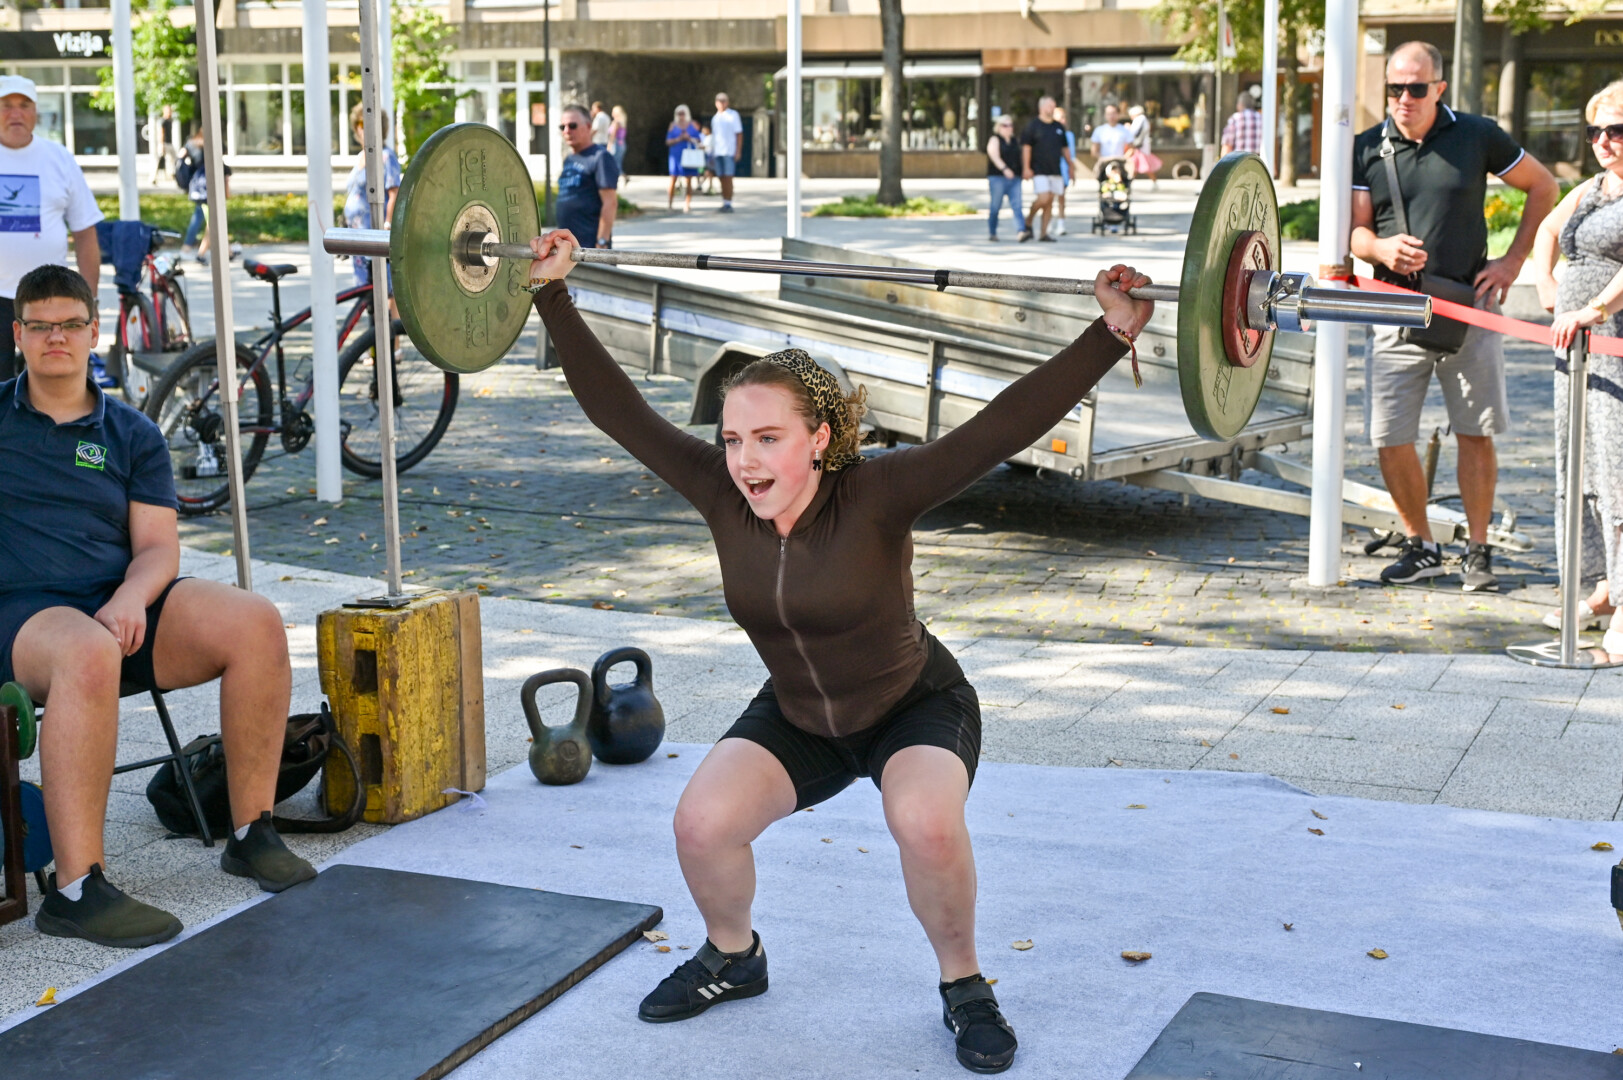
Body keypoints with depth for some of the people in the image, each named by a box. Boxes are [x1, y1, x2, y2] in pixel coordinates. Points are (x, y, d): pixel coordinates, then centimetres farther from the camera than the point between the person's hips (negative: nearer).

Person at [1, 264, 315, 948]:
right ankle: (75, 890, -40)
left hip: (120, 608, 3)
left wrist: (129, 601, -15)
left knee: (257, 623, -23)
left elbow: (159, 548, 5)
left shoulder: (132, 436, 17)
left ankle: (251, 834, -12)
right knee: (88, 653, -41)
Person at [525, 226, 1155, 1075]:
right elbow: (615, 408, -15)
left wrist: (1112, 334, -48)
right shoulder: (722, 497, -19)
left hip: (916, 706, -4)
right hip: (797, 720, 4)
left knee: (926, 823, -32)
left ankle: (963, 986, -4)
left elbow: (1004, 425, -39)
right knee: (701, 823, -17)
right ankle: (732, 958, 16)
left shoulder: (875, 497, -30)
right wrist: (552, 293, -14)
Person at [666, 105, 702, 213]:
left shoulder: (693, 125, 8)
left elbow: (698, 141, 9)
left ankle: (687, 204, -1)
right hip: (676, 155, -1)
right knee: (673, 179, -6)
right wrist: (679, 139, -12)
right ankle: (669, 203, 1)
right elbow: (668, 142, 3)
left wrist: (690, 139, -11)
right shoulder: (673, 126, 7)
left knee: (689, 180, -3)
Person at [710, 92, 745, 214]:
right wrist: (712, 153, 17)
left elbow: (739, 134, -2)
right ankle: (724, 203, 7)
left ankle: (729, 204, -10)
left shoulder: (733, 115, 2)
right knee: (722, 179, 5)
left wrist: (738, 151, -10)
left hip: (729, 152, -5)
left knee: (728, 178, -10)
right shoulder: (715, 118, 18)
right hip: (717, 152, 5)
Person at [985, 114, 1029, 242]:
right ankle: (992, 233, 14)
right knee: (995, 207, 0)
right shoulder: (995, 140, -2)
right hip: (997, 178, -5)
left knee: (1017, 206, -9)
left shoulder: (1014, 141, 18)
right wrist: (1004, 169, -31)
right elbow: (995, 157, -17)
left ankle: (1021, 232, -22)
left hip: (1014, 179, 5)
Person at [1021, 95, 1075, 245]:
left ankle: (1043, 231, 8)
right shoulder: (1033, 125, -2)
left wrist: (1071, 164, 17)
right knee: (1043, 199, -15)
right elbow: (1026, 147, -6)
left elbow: (1065, 148, 20)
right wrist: (1026, 168, -12)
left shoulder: (1059, 127, 13)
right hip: (1039, 170, -5)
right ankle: (1028, 220, 11)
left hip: (1055, 170, 5)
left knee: (1050, 201, 3)